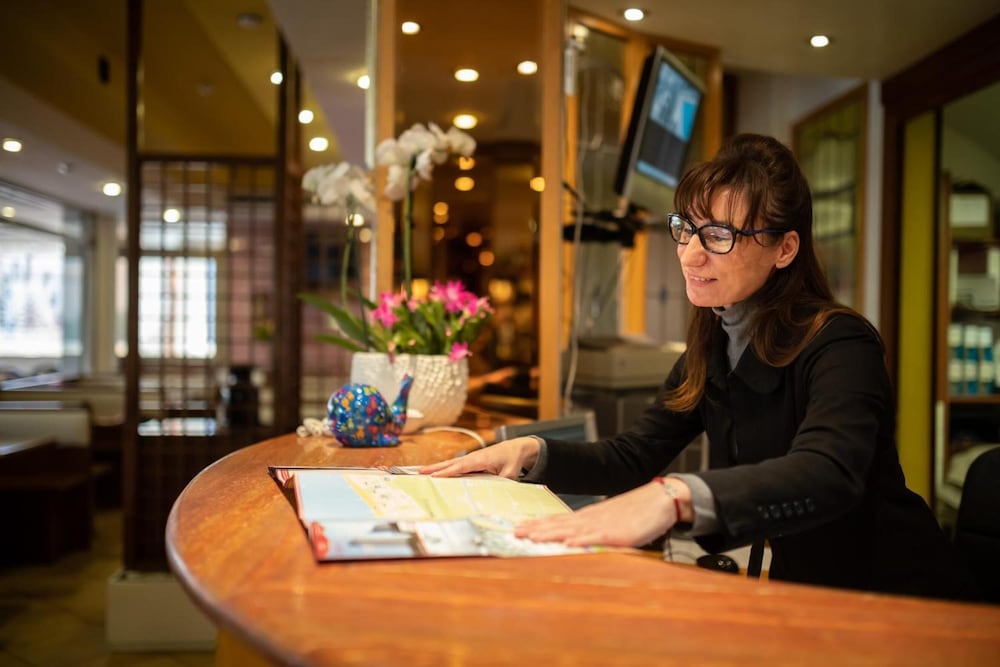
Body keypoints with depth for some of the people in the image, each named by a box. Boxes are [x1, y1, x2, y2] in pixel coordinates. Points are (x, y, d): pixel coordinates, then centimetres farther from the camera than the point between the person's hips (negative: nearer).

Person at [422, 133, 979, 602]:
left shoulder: (839, 347, -20)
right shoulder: (713, 347, 3)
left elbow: (827, 475, -39)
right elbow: (634, 458, 3)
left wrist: (676, 497, -55)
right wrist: (531, 452, -14)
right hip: (798, 591, 6)